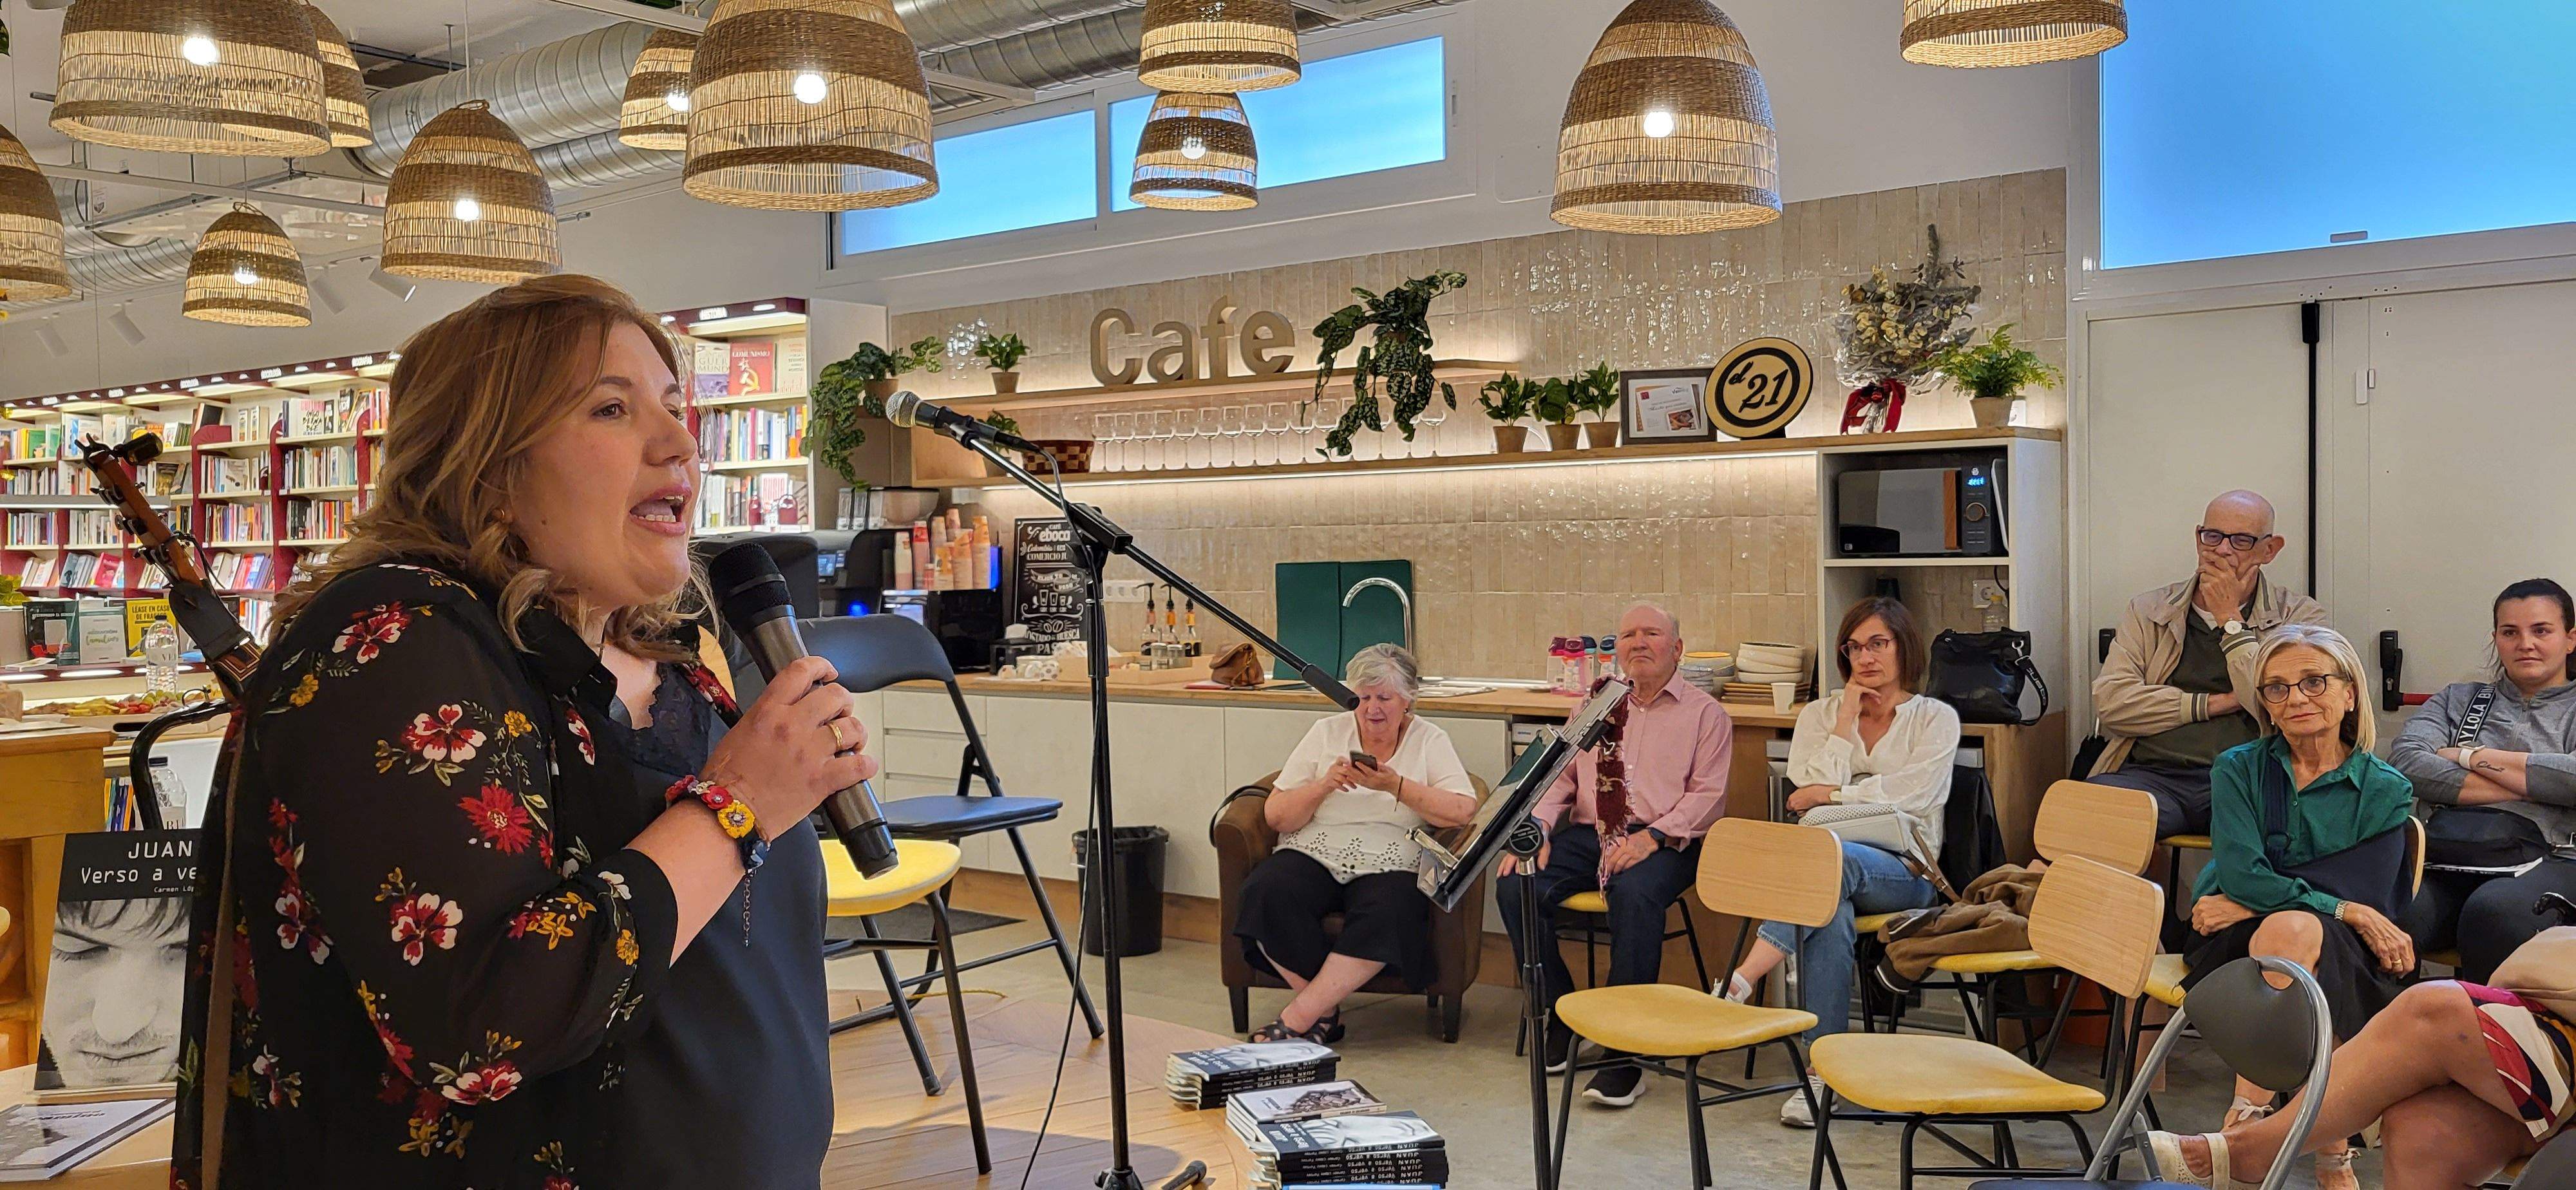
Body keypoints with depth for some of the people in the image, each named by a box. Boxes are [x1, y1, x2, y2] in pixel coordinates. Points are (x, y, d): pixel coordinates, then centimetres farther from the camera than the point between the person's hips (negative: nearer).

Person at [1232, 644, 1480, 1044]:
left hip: (1387, 866, -1)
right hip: (1313, 857, 2)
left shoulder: (1429, 741, 9)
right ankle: (1325, 1011, -15)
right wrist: (1325, 784, -9)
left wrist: (1394, 785, -15)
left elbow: (1463, 811, -8)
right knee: (1268, 892, -29)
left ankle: (1300, 1016, -25)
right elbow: (1276, 816, 7)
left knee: (1387, 911, -35)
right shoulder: (1327, 732, 12)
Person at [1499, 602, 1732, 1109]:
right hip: (1587, 834, 4)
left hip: (1664, 841, -4)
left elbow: (1708, 794, -3)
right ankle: (1561, 1015, -5)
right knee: (1516, 886, -22)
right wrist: (1538, 827, -5)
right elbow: (1559, 777, 15)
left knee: (1635, 893, -37)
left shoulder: (1704, 713, 8)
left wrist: (1653, 837, -18)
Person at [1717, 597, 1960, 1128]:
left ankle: (1741, 981, -47)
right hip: (1831, 867, 2)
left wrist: (1831, 795, -5)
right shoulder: (1820, 715, 18)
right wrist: (1846, 721, 0)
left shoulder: (1936, 719, 10)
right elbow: (1811, 792, 2)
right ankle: (1823, 1071, -37)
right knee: (1830, 910, -37)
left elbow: (1914, 793, -6)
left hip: (1905, 872, -2)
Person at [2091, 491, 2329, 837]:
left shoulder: (2301, 616, 13)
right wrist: (2217, 703, -2)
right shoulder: (2149, 611, 17)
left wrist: (2230, 619, 1)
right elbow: (2110, 702, 2)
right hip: (2152, 773, 1)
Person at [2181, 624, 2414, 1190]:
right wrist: (2349, 911, -14)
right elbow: (2241, 875, -8)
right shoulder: (2239, 770, 7)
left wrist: (2254, 903, -11)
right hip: (2232, 948, 0)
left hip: (2345, 963, 0)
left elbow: (2367, 895, -8)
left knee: (2294, 932, -36)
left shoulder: (2385, 791, 5)